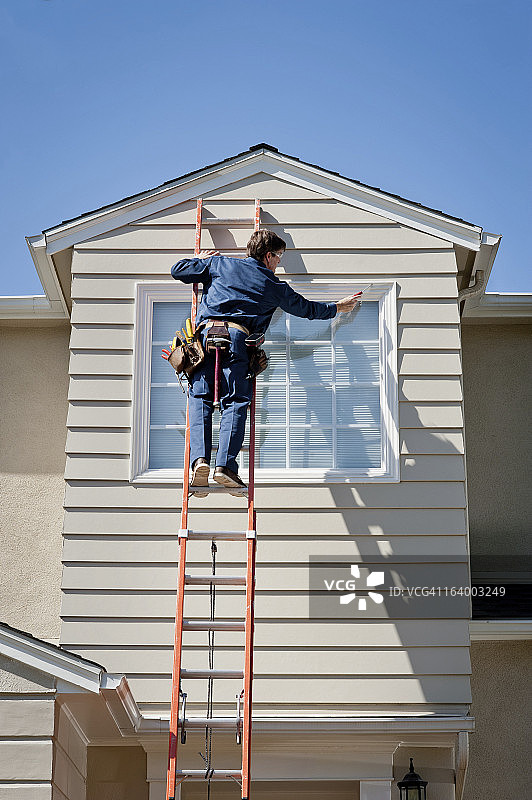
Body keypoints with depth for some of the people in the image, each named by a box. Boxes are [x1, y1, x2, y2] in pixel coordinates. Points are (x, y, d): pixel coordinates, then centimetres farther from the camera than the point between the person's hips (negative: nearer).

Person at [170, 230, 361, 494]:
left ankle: (200, 458, -20)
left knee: (200, 398, 0)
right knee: (235, 402, -4)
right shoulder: (274, 285, 20)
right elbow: (307, 308, 33)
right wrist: (337, 307, 50)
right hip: (237, 336, -2)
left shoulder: (219, 263, 23)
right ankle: (225, 465, -19)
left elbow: (178, 271, 26)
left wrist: (200, 260, 47)